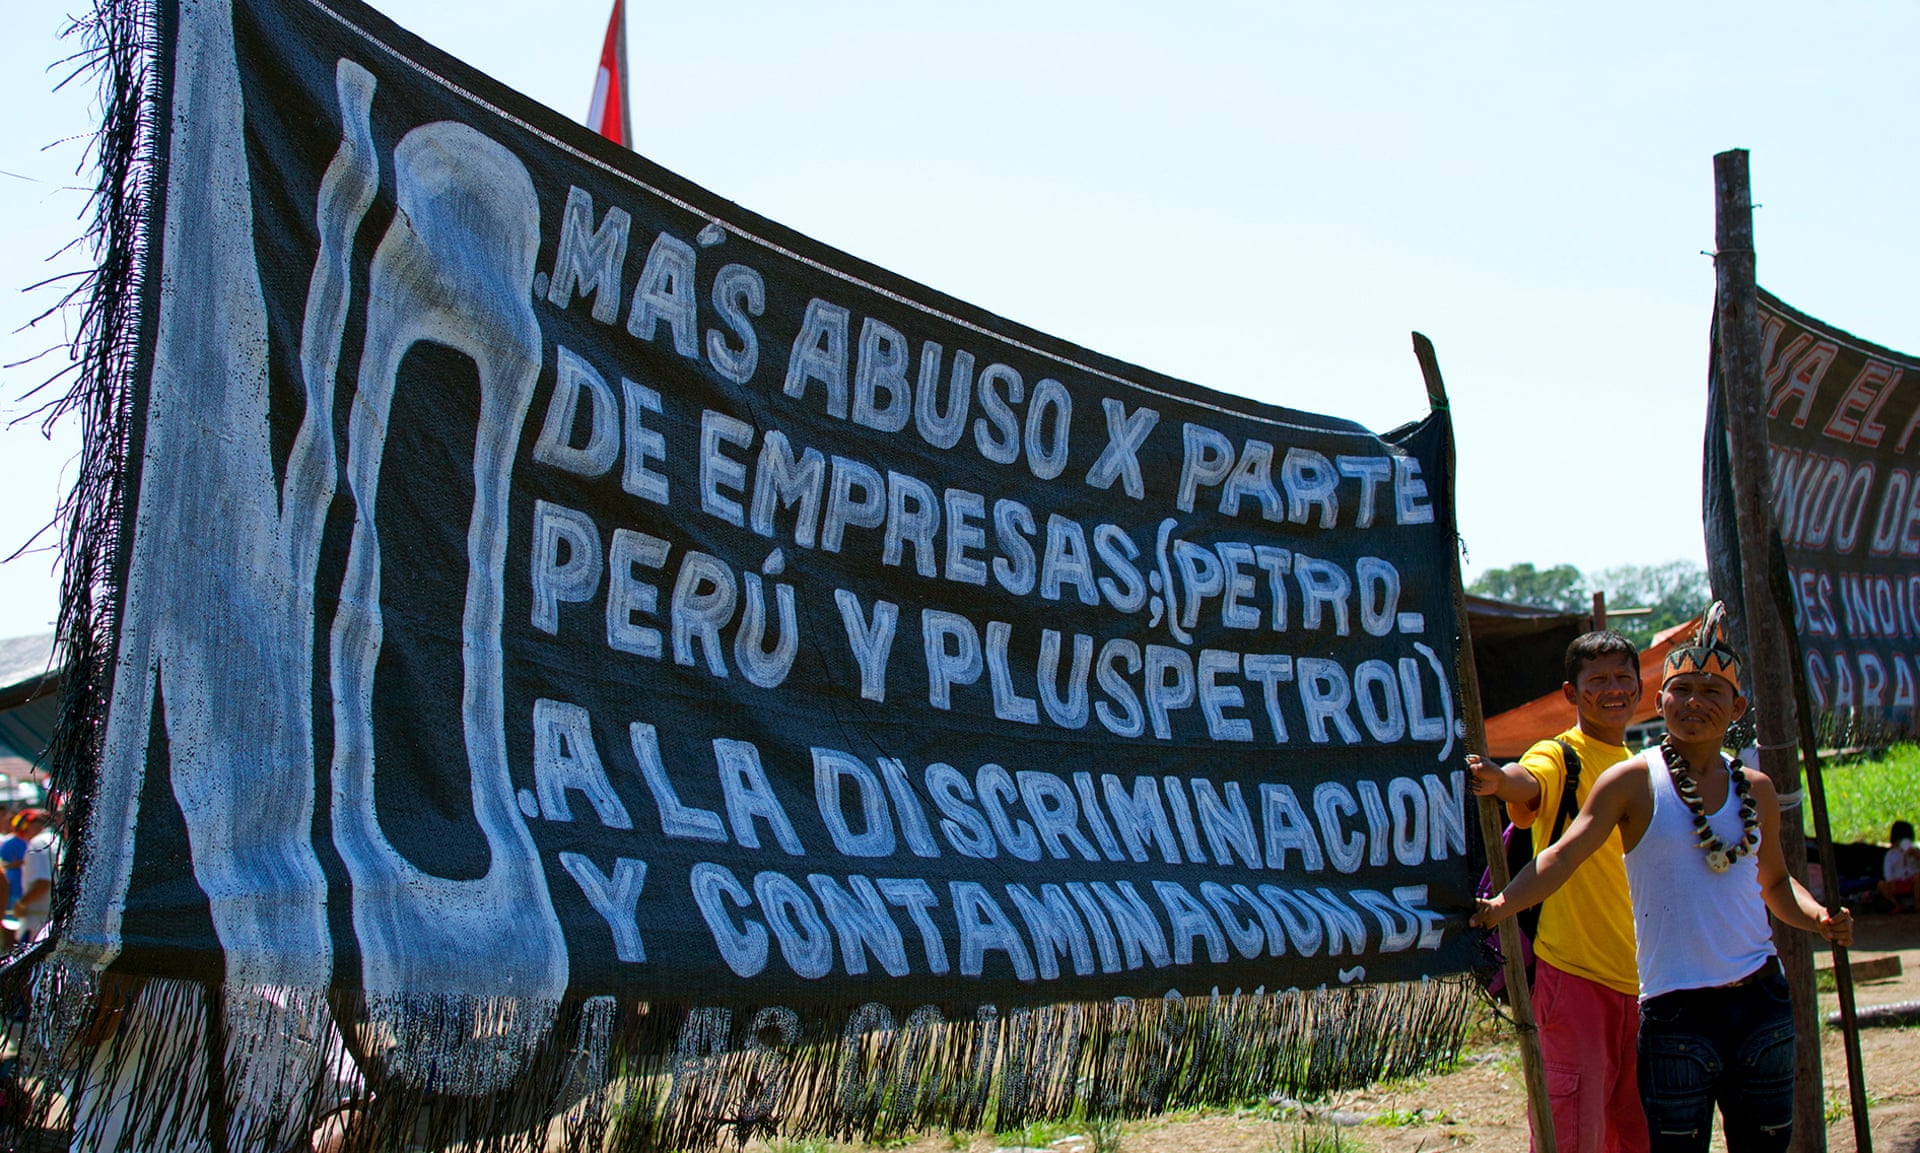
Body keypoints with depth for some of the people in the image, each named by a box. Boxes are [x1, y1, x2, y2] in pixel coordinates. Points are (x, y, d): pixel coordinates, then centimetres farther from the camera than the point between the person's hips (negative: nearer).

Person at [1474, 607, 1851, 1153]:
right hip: (1676, 1009, -4)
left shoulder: (1756, 789, 10)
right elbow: (1565, 854, -12)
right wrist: (1502, 904, -28)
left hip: (1762, 1000, 5)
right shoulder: (1635, 780, -3)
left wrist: (1817, 918, 2)